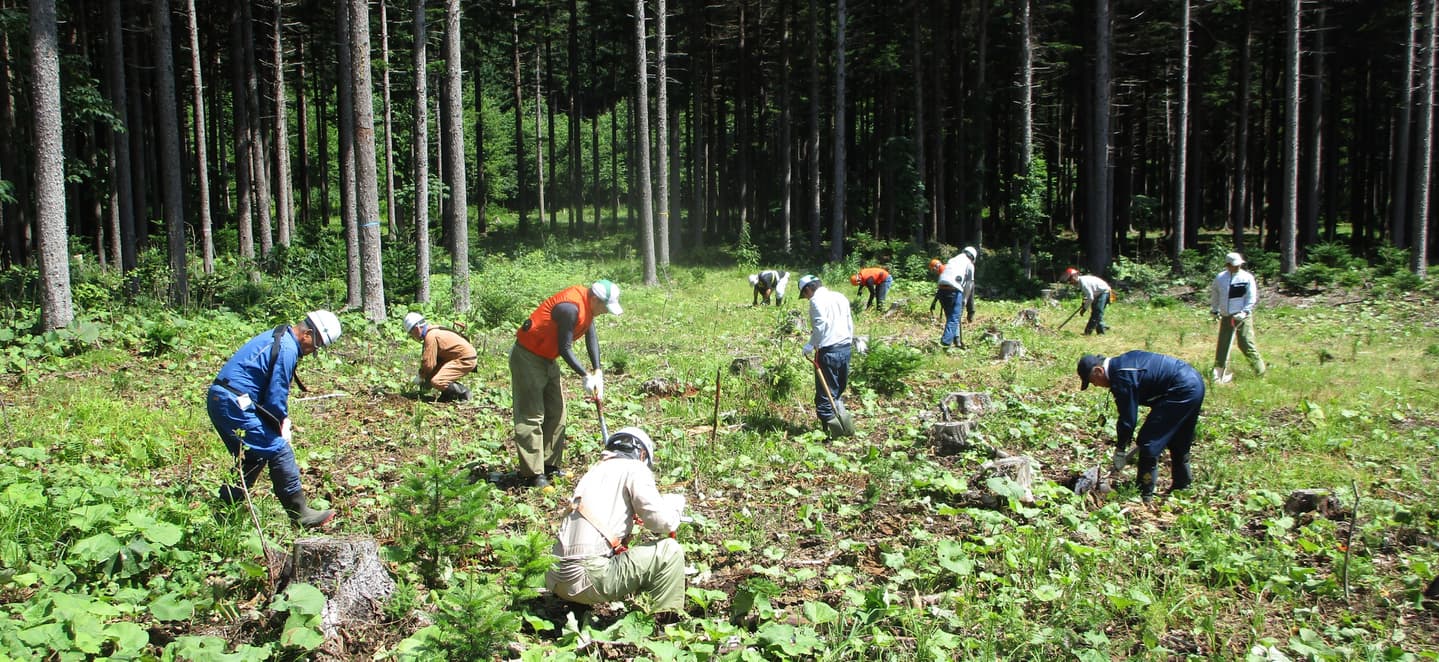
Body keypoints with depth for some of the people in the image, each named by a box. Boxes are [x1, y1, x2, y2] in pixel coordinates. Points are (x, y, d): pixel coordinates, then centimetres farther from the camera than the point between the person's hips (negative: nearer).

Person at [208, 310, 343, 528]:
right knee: (279, 451, -7)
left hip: (218, 399, 11)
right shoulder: (287, 349, -17)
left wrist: (283, 419, 14)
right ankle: (300, 515, -1)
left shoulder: (276, 337, 16)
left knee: (253, 457, 20)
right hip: (234, 404, -11)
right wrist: (282, 424, 0)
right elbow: (276, 396, -16)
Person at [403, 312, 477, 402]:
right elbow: (430, 358, 21)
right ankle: (447, 394, 15)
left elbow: (429, 363, -19)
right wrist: (422, 374, 14)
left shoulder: (431, 336, -19)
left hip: (466, 360, -10)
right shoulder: (431, 332, 12)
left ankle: (463, 392, -2)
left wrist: (420, 376, -3)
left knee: (437, 382, -21)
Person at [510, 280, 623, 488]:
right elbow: (565, 348, -25)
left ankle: (550, 465, 20)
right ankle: (533, 473, -5)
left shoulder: (587, 302, 0)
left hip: (547, 359, 10)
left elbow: (591, 335, 5)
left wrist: (598, 372, -2)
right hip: (527, 358, -10)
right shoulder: (571, 307, -28)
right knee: (531, 416, -7)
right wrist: (586, 376, -18)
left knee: (555, 413, 12)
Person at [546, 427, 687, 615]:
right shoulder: (635, 468, 1)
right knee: (669, 552, 2)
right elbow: (662, 522, -6)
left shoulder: (595, 470, 21)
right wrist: (677, 502, 14)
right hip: (587, 577, -8)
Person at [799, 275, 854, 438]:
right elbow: (850, 323, 17)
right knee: (839, 390, 16)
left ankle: (831, 428, -1)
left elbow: (821, 325, -20)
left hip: (828, 351, -8)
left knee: (825, 394, 0)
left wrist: (810, 345, -16)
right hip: (845, 348, 8)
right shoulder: (840, 297, 16)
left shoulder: (816, 300, -8)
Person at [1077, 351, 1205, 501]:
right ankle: (1182, 486, 39)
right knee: (1178, 442, 25)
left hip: (1181, 391, -10)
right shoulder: (1122, 362, 11)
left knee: (1148, 444, -4)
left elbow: (1128, 418, -14)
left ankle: (1144, 495, 3)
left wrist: (1120, 450, -3)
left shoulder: (1121, 377, -18)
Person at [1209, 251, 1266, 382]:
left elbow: (1252, 297, -6)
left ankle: (1261, 372, 1)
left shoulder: (1247, 277, -6)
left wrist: (1244, 312, -15)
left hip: (1242, 316, -4)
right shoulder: (1220, 278, 5)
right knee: (1222, 345, 7)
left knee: (1246, 344, -10)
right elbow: (1214, 294, 19)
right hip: (1226, 316, 4)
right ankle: (1220, 372, 18)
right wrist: (1214, 310, 18)